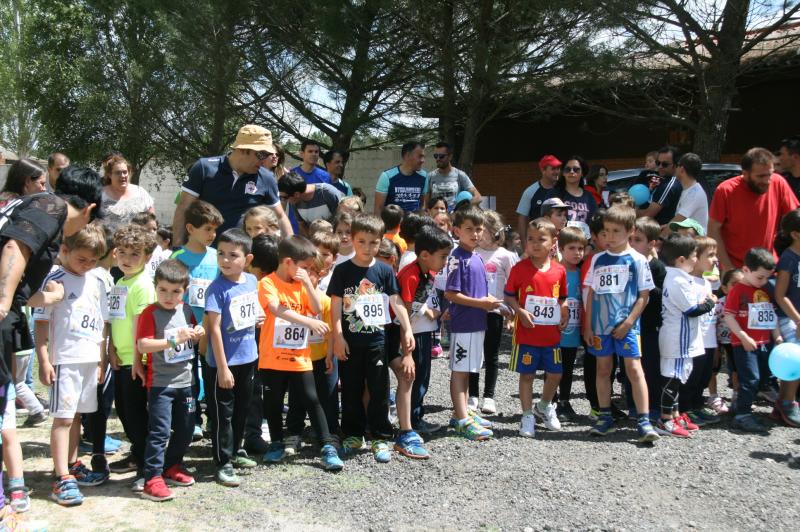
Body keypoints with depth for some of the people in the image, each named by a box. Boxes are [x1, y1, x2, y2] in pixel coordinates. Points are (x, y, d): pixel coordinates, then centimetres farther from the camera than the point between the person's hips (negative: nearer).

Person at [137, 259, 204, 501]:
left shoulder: (186, 310, 6)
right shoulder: (150, 313, -13)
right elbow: (142, 345, -25)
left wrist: (198, 334, -1)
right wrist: (173, 340, -30)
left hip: (184, 381, 7)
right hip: (160, 383, -7)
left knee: (185, 429, 16)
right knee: (160, 431, -8)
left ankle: (171, 467, 33)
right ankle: (152, 479, -2)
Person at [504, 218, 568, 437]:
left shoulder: (559, 271, 2)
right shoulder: (520, 268, -7)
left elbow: (562, 298, 14)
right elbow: (509, 296, -3)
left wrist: (564, 314, -3)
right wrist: (520, 312, -18)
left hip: (551, 334, 3)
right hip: (526, 333, -3)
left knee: (555, 374, 10)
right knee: (527, 374, 6)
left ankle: (545, 407, 36)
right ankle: (527, 416, 18)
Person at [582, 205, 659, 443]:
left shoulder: (637, 260, -3)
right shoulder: (598, 259, 6)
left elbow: (643, 296, -3)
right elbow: (591, 294, 9)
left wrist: (628, 323, -11)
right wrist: (588, 326, 5)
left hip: (626, 325, -4)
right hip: (600, 325, 4)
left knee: (634, 369, -8)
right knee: (603, 369, 10)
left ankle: (643, 421, -4)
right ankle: (605, 417, 22)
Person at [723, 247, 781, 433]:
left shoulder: (765, 291, 13)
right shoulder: (738, 290, -11)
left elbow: (771, 316, 19)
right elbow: (729, 317, -16)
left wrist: (777, 336, 9)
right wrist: (744, 337, -19)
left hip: (765, 343, 8)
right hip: (745, 344, -8)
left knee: (765, 376, 14)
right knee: (750, 379, -11)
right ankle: (742, 416, -6)